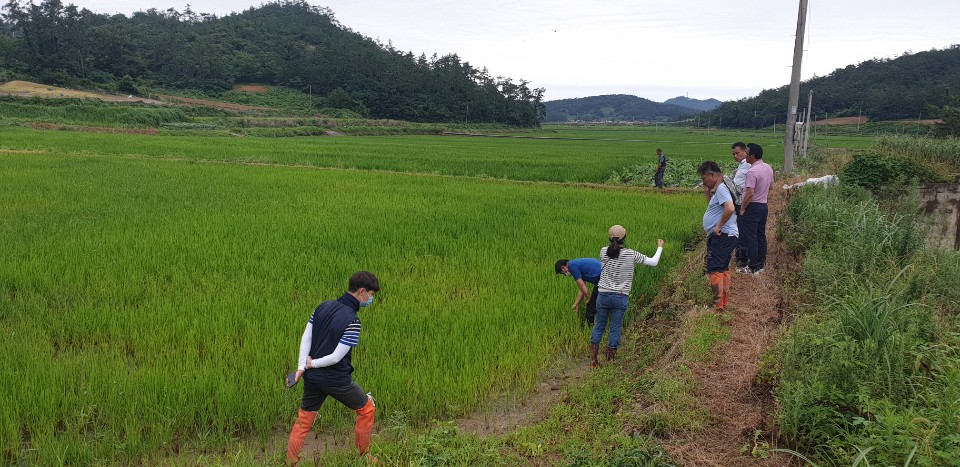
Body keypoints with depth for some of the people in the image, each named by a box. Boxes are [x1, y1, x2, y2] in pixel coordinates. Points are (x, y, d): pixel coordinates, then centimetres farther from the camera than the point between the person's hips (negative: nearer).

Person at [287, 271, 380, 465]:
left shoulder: (323, 306, 0)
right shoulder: (352, 321, -21)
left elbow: (306, 337, 2)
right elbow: (337, 357, -20)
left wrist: (302, 366, -1)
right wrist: (313, 363, -5)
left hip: (312, 377, 6)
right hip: (336, 380, -6)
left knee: (303, 420, 19)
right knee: (366, 409, 16)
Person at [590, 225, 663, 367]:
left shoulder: (604, 251, -3)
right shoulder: (631, 254, -8)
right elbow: (653, 262, -1)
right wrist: (660, 247, 17)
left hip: (603, 295, 2)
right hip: (620, 298, -2)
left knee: (599, 327, 14)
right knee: (615, 329, 8)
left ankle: (593, 359, 16)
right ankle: (609, 361, 14)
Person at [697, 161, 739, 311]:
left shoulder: (721, 188, -15)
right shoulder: (718, 190, 18)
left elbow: (730, 209, -29)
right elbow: (712, 208, 25)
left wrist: (719, 226, -22)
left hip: (722, 236, -11)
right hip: (724, 237, 11)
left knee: (714, 270, -12)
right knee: (723, 269, 17)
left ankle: (718, 304, -10)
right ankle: (724, 301, 26)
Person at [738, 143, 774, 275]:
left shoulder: (752, 171, -22)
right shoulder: (768, 168, 6)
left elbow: (750, 193, -24)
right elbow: (770, 186, 17)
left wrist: (742, 208, -15)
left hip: (752, 207, -9)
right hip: (764, 205, 9)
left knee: (750, 238, -2)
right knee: (761, 236, 15)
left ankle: (753, 267, 1)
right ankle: (761, 264, 22)